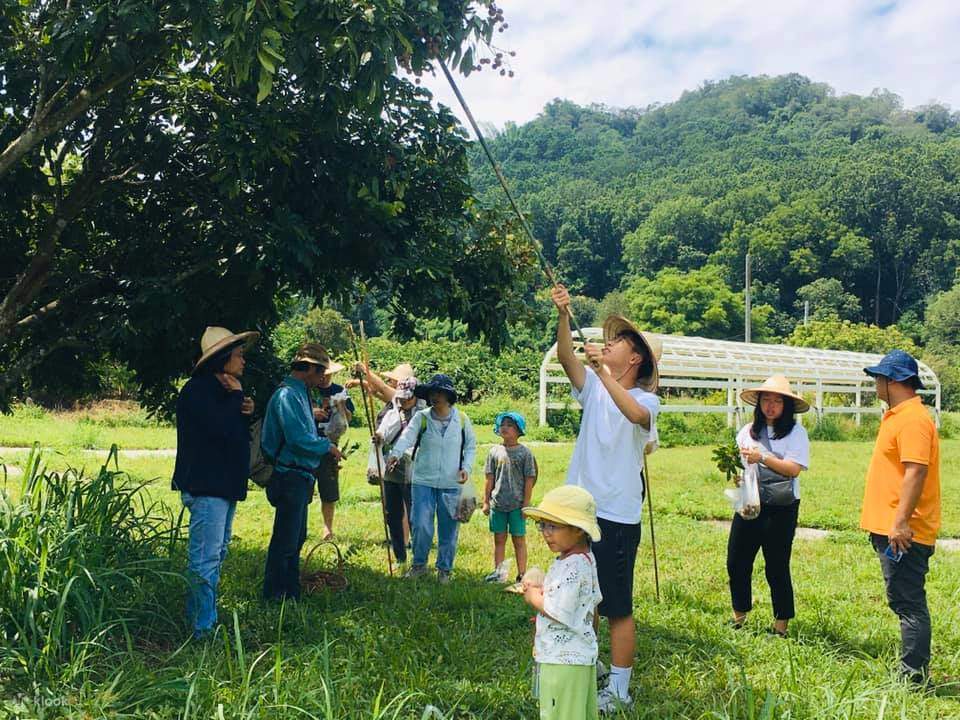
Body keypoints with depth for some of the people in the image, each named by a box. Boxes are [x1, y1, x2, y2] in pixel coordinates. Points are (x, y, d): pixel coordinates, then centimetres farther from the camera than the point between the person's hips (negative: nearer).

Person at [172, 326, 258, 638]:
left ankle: (199, 620, 26)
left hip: (225, 486, 10)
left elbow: (238, 435, 22)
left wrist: (246, 412, 2)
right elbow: (220, 428, -26)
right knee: (205, 560, -9)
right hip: (205, 486, -10)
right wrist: (237, 395, -12)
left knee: (216, 556, 16)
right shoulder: (197, 390, -12)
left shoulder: (224, 391, 18)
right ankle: (203, 629, -6)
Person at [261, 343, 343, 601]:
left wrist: (325, 450, 11)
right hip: (290, 477, -11)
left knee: (296, 538, 18)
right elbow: (298, 439, -25)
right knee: (285, 541, -3)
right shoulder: (287, 395, -17)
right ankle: (274, 597, 7)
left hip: (300, 477, 11)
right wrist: (328, 447, -11)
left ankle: (291, 593, 29)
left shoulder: (300, 394, 15)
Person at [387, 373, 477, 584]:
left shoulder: (462, 420, 0)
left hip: (451, 484, 1)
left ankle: (445, 568, 26)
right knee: (421, 526, -3)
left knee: (448, 529, 8)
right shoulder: (421, 417, -4)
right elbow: (407, 436, -20)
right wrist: (395, 454, -38)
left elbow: (471, 446, 11)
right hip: (423, 481, -1)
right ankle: (419, 564, 21)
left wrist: (466, 468, -5)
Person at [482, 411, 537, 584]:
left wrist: (526, 504, -8)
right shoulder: (495, 451, 5)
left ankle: (522, 574, 14)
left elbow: (529, 480, -4)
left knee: (519, 540, 6)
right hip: (497, 504, 3)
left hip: (517, 505, -3)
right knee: (499, 539, 11)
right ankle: (498, 572, 20)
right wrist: (486, 501, 6)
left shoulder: (524, 452, -4)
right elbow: (489, 479, 8)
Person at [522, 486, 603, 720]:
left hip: (564, 659, -10)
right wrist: (541, 589, 8)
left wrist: (533, 597, -9)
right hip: (581, 654, 10)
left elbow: (557, 610, -29)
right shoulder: (585, 559, 8)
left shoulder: (573, 565, -24)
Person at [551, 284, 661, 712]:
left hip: (617, 517, -6)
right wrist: (563, 315, -21)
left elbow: (636, 415, -31)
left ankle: (619, 691, 13)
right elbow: (566, 357, -8)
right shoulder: (594, 388, 9)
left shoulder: (646, 400, -7)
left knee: (618, 609, 2)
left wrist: (603, 371, -36)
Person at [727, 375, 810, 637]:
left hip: (780, 507, -5)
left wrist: (762, 458, -25)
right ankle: (739, 617, 25)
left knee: (777, 566, 3)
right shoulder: (748, 431, 10)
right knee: (736, 562, 6)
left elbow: (793, 469, -14)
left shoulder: (795, 432, -4)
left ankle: (781, 625, 18)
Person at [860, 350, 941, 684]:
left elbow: (916, 472, -25)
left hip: (903, 534, -11)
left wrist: (900, 522, -28)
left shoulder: (913, 419, -17)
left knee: (909, 605, -5)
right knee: (905, 603, 15)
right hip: (891, 529, 11)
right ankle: (912, 671, 23)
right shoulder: (898, 416, 17)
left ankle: (914, 677, 1)